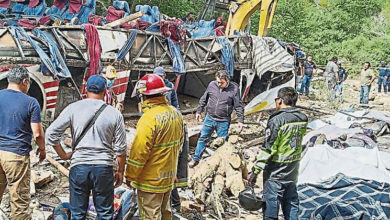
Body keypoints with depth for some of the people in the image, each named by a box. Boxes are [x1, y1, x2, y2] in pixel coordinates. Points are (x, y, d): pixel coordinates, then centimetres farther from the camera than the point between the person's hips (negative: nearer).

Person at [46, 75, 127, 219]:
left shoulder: (73, 108, -3)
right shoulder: (114, 114, -1)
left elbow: (51, 134, -5)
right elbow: (120, 148, 1)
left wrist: (63, 155, 6)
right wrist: (120, 171, 12)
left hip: (79, 166, 0)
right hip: (104, 168, 0)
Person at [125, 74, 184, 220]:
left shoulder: (149, 118, -24)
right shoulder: (175, 113, 1)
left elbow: (139, 152, -23)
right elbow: (179, 142, 13)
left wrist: (130, 176, -11)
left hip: (151, 180, -8)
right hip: (169, 175, 8)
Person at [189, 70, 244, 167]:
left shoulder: (234, 89, -9)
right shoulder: (212, 85, -3)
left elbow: (238, 106, -3)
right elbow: (204, 99, 11)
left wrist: (240, 121, -5)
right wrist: (199, 111, 14)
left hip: (223, 122, -3)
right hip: (209, 118, 3)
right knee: (203, 138, 10)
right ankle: (196, 159, 23)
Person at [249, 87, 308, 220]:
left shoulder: (277, 120, -20)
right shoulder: (303, 119, 1)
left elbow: (268, 148, -20)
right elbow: (298, 142, 10)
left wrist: (255, 170, -16)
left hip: (276, 171, -7)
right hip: (293, 170, 7)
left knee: (271, 203, 4)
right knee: (291, 200, 20)